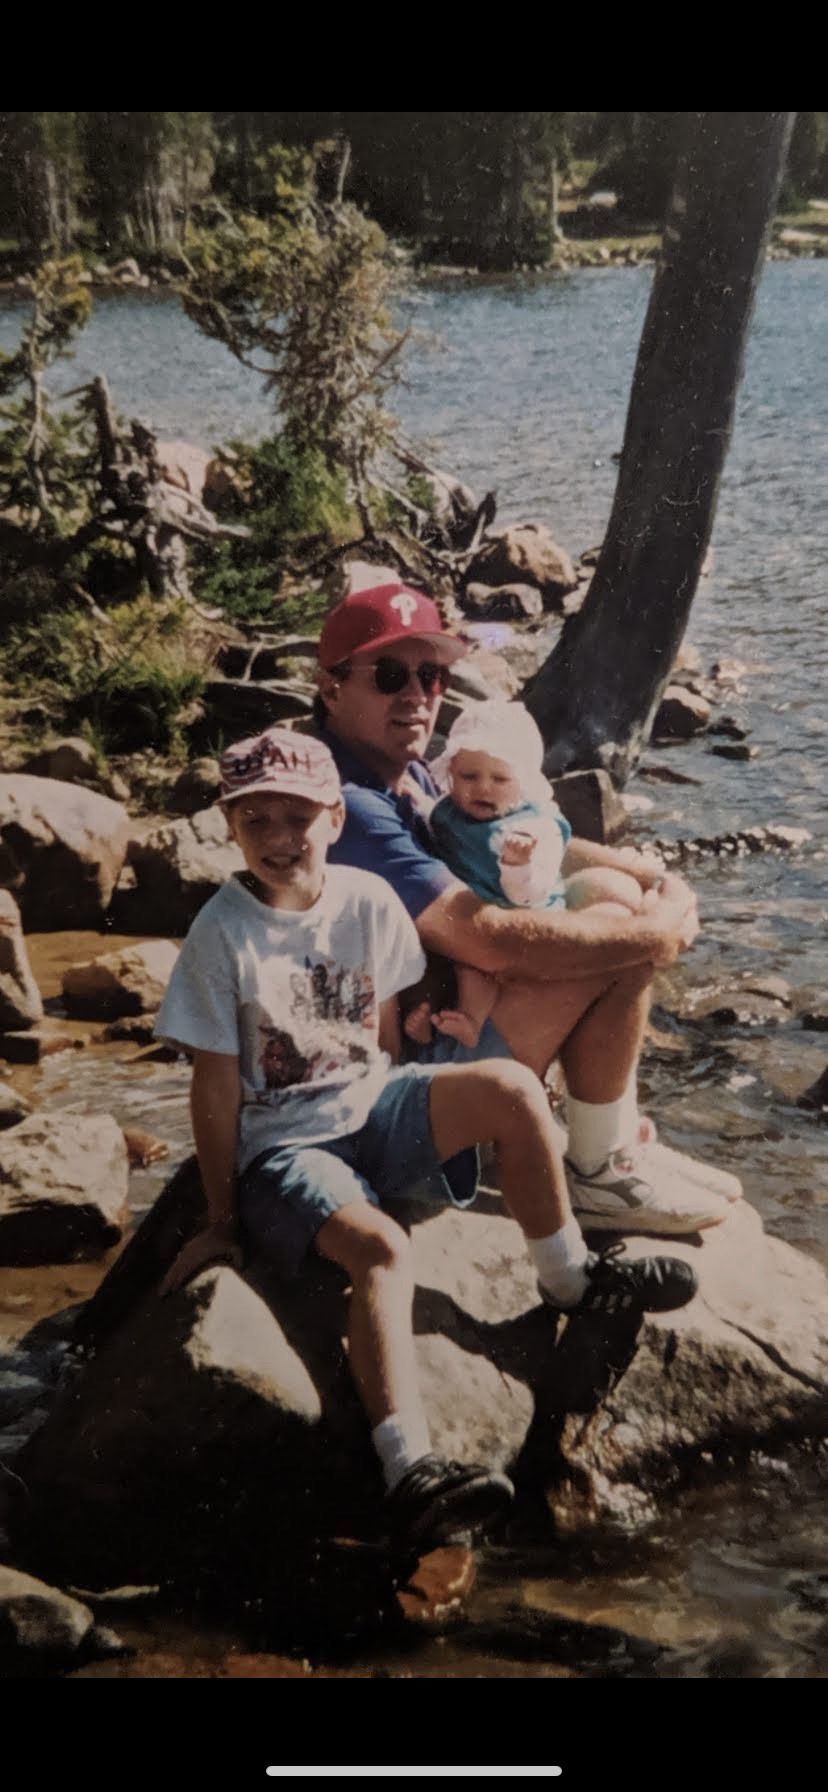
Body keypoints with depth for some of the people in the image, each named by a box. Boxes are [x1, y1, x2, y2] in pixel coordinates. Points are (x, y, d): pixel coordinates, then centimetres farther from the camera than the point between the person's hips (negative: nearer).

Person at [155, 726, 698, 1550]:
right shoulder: (223, 932, -15)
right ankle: (409, 1469, -39)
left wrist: (408, 1124, 15)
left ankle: (569, 1279, 2)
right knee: (381, 1248, -31)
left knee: (513, 1088, -19)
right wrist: (221, 1220, -7)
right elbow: (217, 1085, -11)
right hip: (279, 1144, -4)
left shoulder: (369, 901, -3)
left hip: (370, 1106, 5)